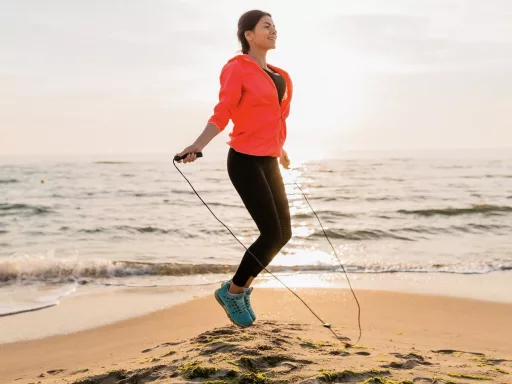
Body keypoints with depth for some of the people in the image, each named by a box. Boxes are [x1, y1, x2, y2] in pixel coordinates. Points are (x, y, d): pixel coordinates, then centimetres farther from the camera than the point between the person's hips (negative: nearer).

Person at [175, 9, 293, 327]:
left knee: (283, 233, 8)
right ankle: (232, 291, 10)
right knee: (272, 234, -10)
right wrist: (197, 146, -31)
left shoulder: (278, 76, 15)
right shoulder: (237, 69, -8)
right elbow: (222, 115, -16)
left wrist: (280, 149, 40)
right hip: (245, 162, -8)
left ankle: (242, 287, 26)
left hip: (268, 163, 8)